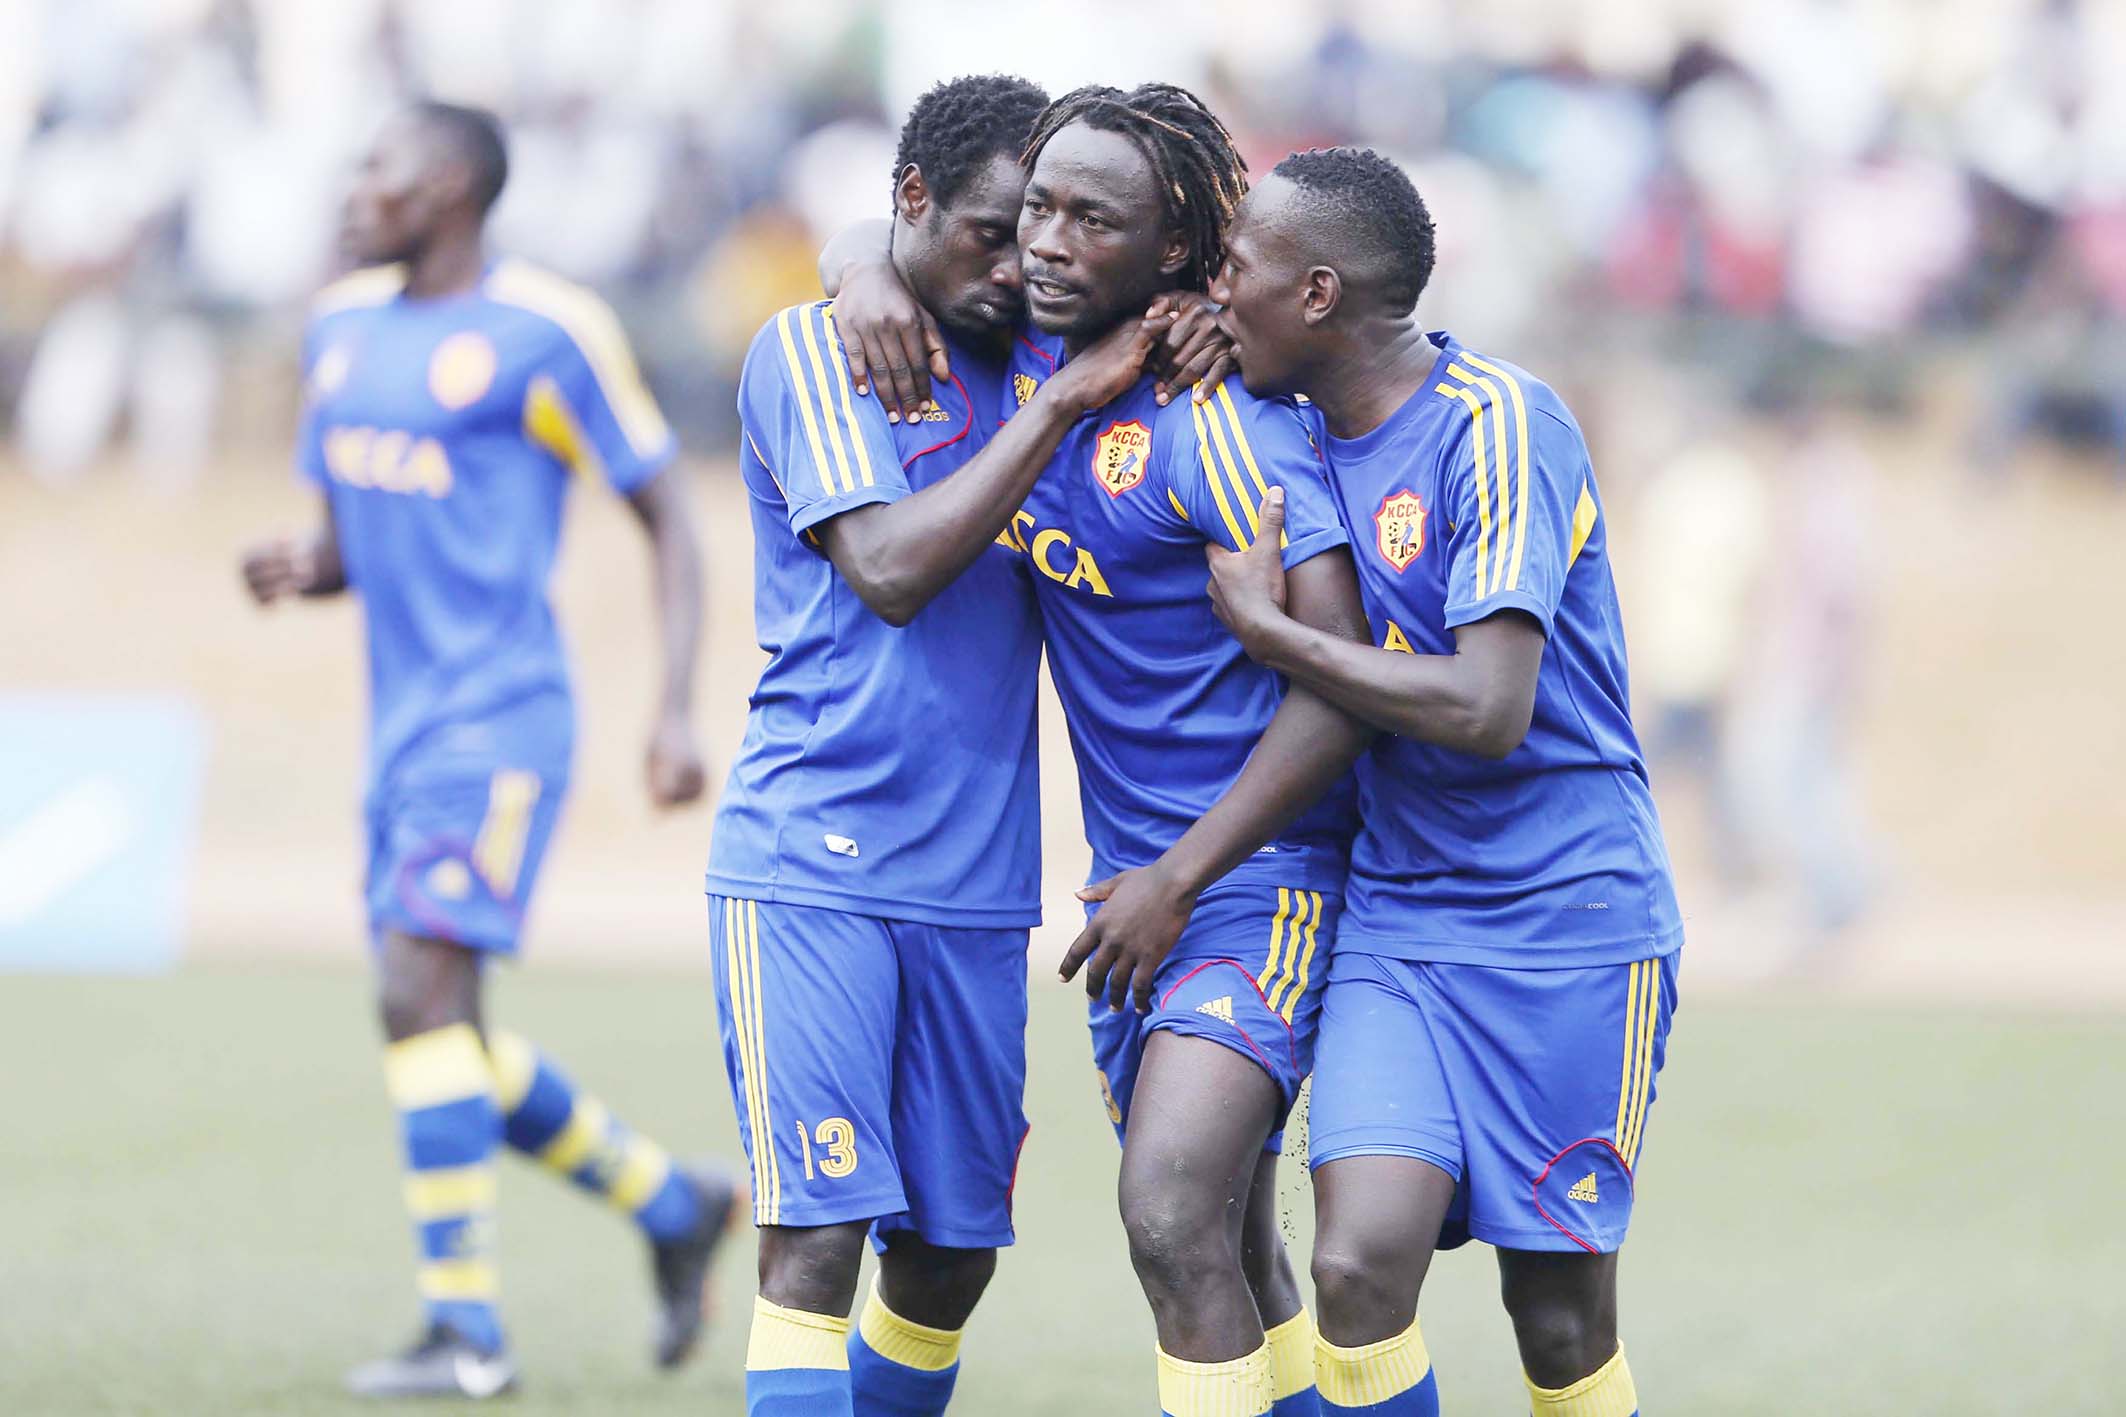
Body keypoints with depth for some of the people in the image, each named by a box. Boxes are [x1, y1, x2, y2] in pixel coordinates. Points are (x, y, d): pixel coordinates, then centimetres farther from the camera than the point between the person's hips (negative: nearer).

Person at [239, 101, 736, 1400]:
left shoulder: (545, 335, -8)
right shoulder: (346, 327, 14)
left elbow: (669, 520, -4)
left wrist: (678, 709, -13)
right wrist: (301, 569, -2)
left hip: (498, 720, -8)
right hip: (404, 718, 8)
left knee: (420, 992, -18)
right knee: (451, 1044, 9)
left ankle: (466, 1331, -14)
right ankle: (672, 1206, 27)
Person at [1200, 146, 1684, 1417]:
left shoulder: (1499, 426, -15)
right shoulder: (1297, 422, 8)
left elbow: (1485, 710, -24)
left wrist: (1266, 628, -14)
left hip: (1566, 928, -6)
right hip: (1396, 920, 6)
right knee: (1360, 1265, -15)